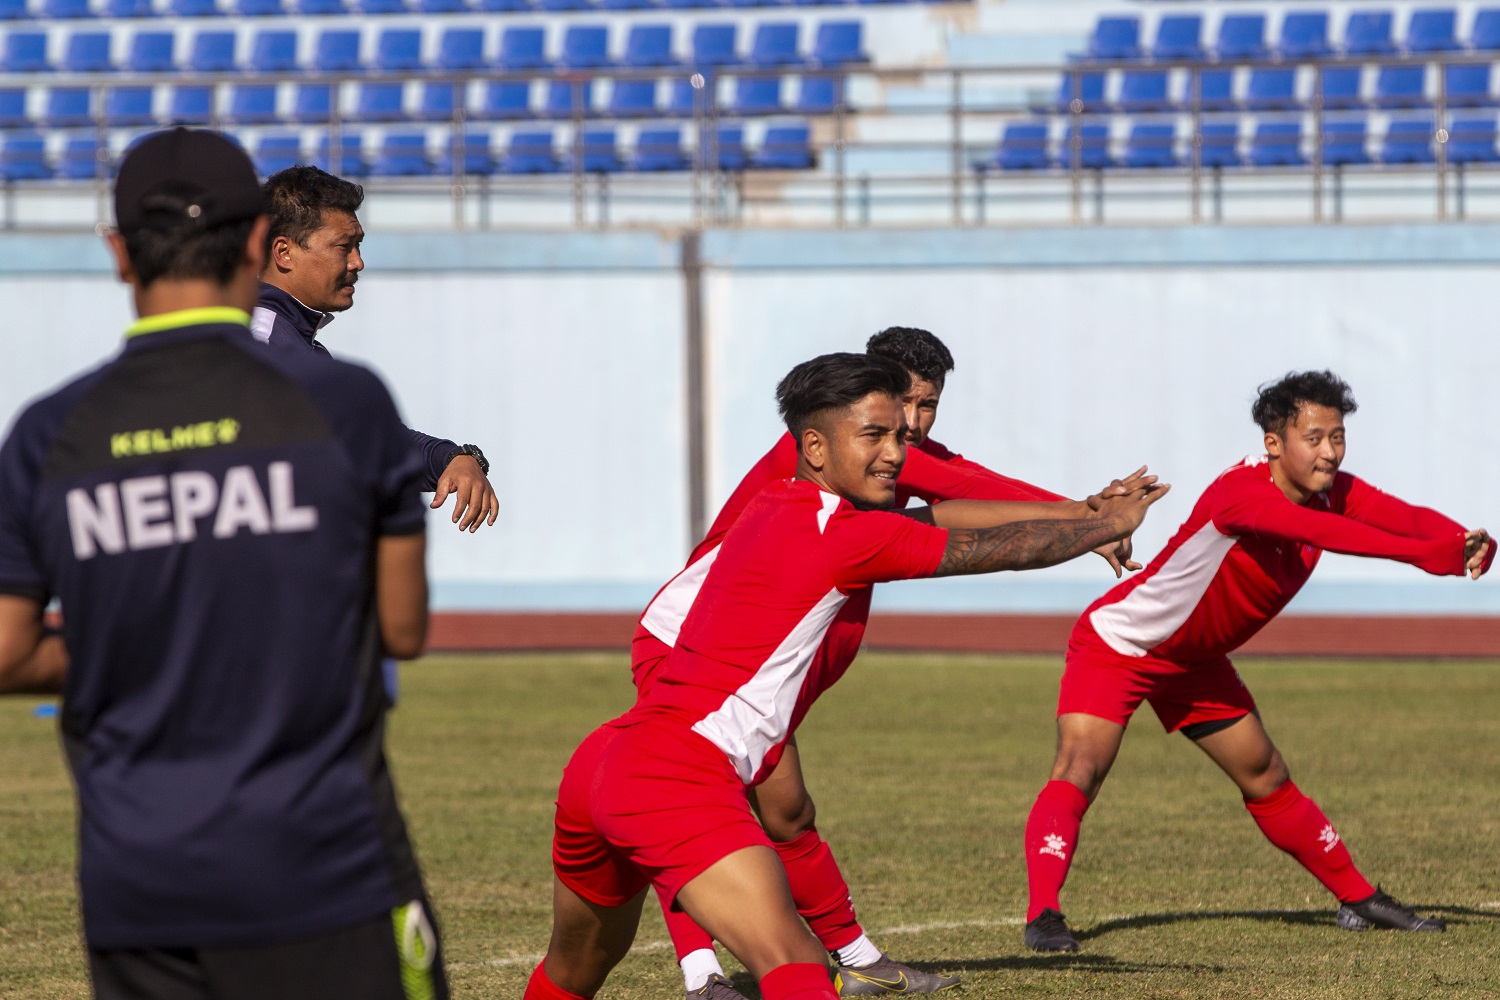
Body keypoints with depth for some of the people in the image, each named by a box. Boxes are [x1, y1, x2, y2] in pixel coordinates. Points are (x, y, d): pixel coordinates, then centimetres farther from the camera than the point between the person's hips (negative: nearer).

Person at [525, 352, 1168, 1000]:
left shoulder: (778, 508, 16)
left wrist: (1076, 511, 26)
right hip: (680, 779, -10)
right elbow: (1008, 550, -1)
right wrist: (1110, 524, 16)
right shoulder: (843, 534, -10)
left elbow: (934, 516, 25)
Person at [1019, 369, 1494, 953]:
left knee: (1268, 782, 18)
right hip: (1116, 645, -8)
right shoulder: (1241, 493, -35)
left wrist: (1461, 543, -47)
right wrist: (1423, 554, -62)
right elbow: (1316, 530, -52)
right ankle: (1042, 916, -31)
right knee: (1079, 770, -25)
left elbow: (1408, 517, -24)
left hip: (1194, 663, 8)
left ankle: (1358, 899, 30)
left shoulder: (1334, 493, -11)